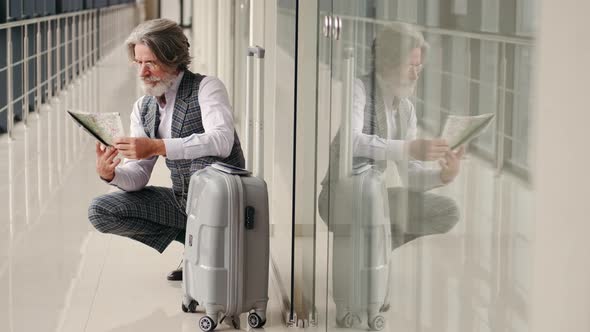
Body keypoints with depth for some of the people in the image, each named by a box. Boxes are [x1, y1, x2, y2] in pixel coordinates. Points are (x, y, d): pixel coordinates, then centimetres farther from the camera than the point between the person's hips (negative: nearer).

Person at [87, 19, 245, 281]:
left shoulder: (206, 88, -14)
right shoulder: (143, 108, 5)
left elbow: (221, 141, -34)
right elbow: (138, 176, 2)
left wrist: (156, 147, -42)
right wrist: (111, 174, -22)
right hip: (181, 199, 7)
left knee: (207, 158, -38)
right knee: (100, 211, -4)